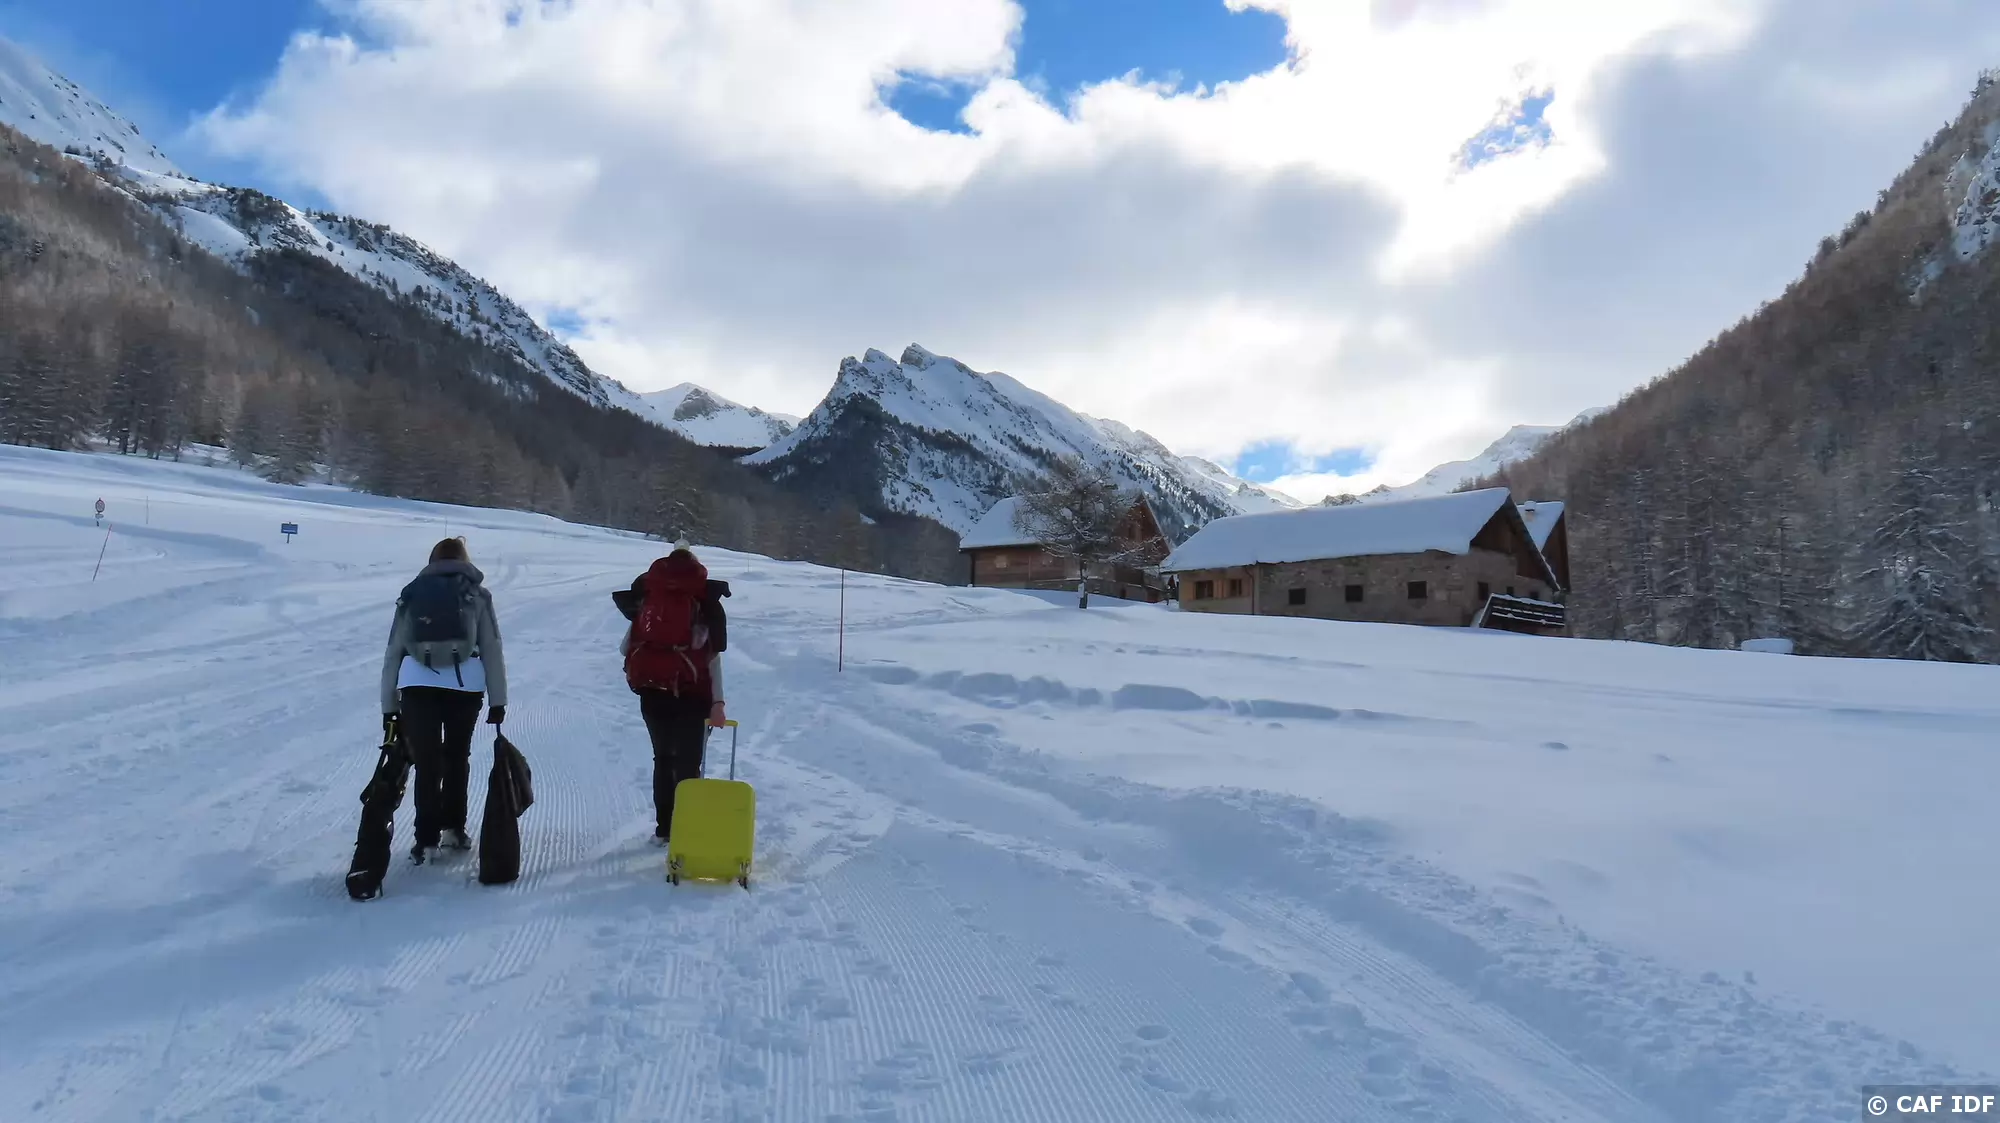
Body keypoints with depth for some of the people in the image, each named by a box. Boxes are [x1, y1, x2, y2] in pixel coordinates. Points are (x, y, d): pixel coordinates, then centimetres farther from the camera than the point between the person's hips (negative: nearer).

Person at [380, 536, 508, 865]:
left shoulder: (412, 594, 17)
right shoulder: (476, 594, 14)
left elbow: (393, 653, 15)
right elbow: (492, 650, 8)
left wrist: (389, 706, 17)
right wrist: (498, 700, 10)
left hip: (417, 685, 0)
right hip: (466, 684, 0)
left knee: (426, 763, 5)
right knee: (457, 756, 18)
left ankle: (427, 840, 2)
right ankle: (454, 828, 24)